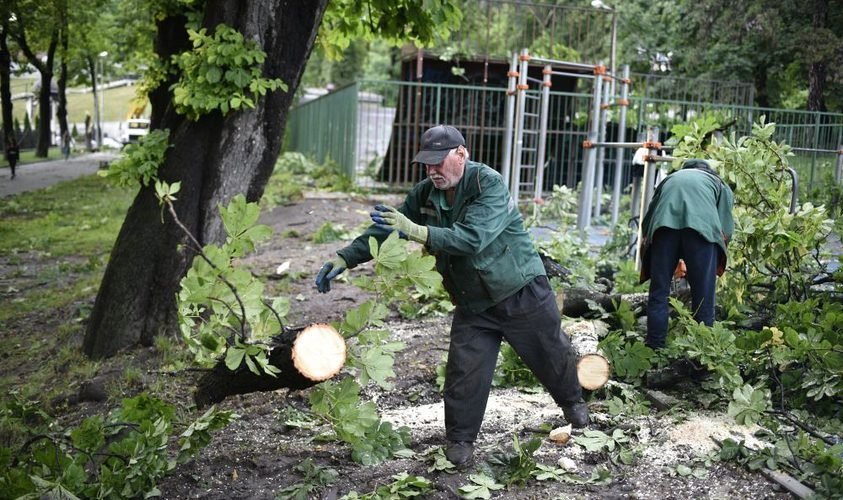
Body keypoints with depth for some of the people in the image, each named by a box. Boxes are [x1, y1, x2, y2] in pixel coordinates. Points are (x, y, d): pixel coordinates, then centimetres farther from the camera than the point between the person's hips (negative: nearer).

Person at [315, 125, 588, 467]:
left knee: (552, 355, 16)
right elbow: (383, 229, 0)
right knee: (465, 370, -5)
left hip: (523, 293, -4)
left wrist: (415, 230, -44)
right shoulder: (425, 194, -5)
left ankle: (573, 403, 45)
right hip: (473, 303, 4)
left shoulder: (489, 184, -24)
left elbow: (472, 238, -37)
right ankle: (460, 440, 14)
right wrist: (344, 258, -9)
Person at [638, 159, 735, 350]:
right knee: (703, 294, 6)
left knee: (659, 291, 9)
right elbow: (726, 230, 18)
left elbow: (647, 221, 29)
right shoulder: (721, 185, 34)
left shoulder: (669, 179, 39)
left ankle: (655, 347, 11)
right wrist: (718, 265, 29)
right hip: (702, 225, -1)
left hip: (664, 223, 2)